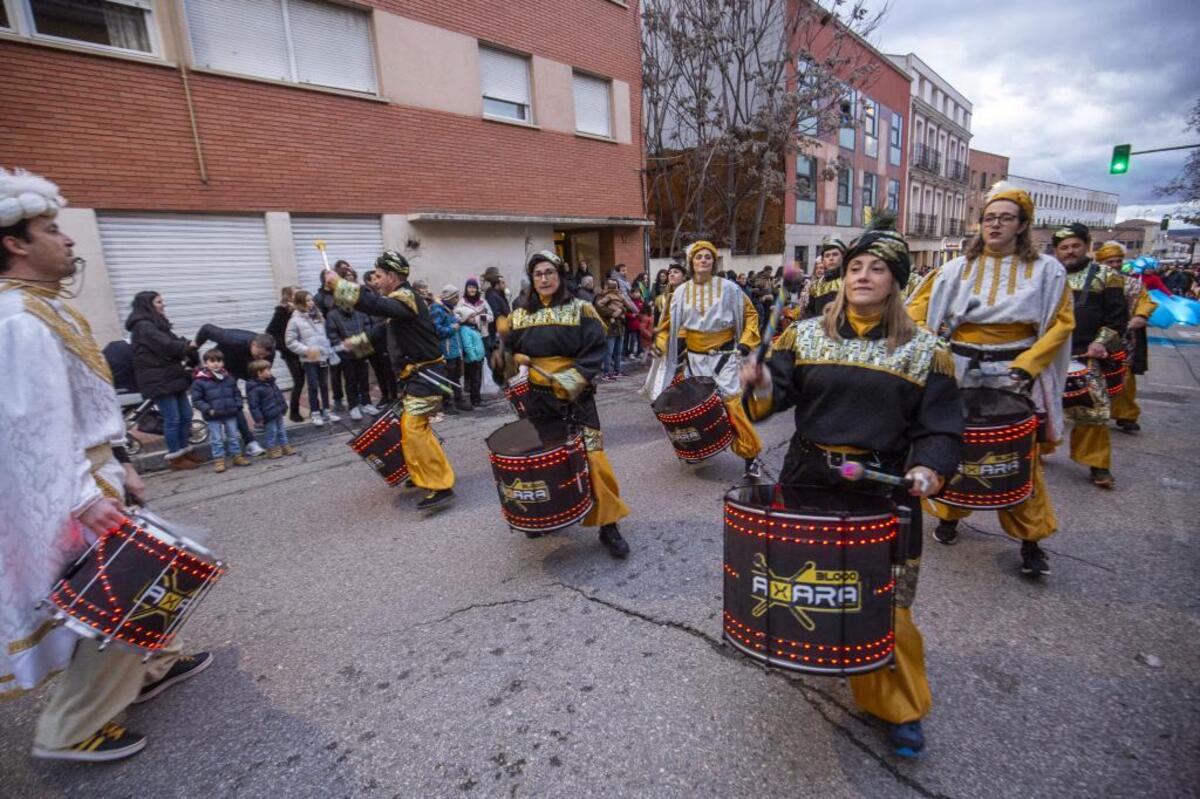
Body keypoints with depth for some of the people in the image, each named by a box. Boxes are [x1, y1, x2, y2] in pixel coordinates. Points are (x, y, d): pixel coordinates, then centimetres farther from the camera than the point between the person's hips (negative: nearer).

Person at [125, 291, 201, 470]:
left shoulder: (157, 324, 19)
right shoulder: (143, 326, -12)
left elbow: (175, 341, 14)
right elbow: (166, 346, -19)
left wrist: (187, 346, -7)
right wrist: (189, 347, -3)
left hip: (172, 378, 9)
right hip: (158, 381, -9)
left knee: (186, 415, 11)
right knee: (172, 419, -5)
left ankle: (185, 451, 22)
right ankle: (175, 458, 4)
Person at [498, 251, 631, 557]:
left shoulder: (580, 309, -2)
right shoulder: (520, 314, 9)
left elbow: (595, 351, -9)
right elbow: (510, 350, 17)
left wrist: (574, 377, -22)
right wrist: (516, 360, -4)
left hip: (575, 396, -3)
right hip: (536, 396, 4)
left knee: (592, 457, -7)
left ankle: (608, 526, 7)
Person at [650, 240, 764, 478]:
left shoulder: (728, 288, -4)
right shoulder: (681, 292, 3)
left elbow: (750, 313, 4)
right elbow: (671, 321, 14)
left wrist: (746, 342, -5)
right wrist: (664, 343, 1)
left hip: (724, 355, -3)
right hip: (695, 357, 3)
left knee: (731, 403, -10)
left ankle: (750, 454, 1)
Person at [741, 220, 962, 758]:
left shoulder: (924, 351, -1)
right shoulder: (804, 335, 2)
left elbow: (941, 426, -3)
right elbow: (777, 392, -6)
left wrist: (928, 469, -20)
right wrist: (761, 385, -29)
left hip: (884, 490, -1)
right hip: (807, 480, 2)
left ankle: (898, 706, 28)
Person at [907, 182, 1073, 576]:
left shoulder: (1046, 270, 2)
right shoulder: (956, 268, 3)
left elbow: (1060, 323, -2)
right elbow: (918, 311, -1)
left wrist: (1025, 365, -15)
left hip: (1015, 376, -1)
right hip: (959, 372, 1)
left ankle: (1031, 539, 17)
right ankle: (948, 515, 29)